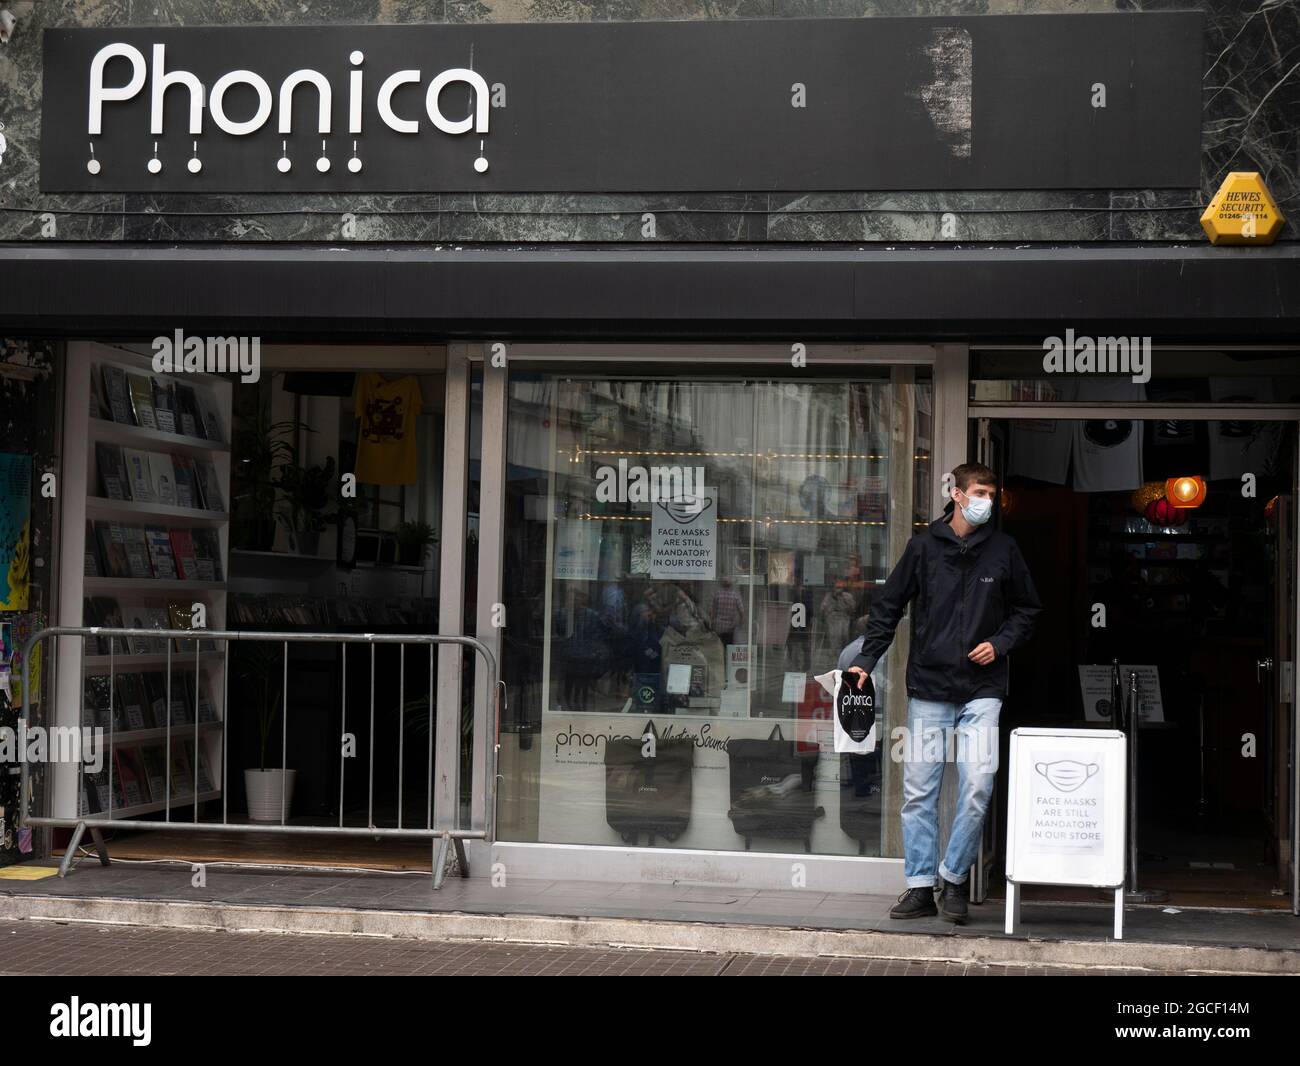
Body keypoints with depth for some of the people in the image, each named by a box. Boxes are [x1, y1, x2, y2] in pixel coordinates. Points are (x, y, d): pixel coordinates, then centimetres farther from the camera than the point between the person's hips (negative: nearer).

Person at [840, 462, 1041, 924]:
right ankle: (920, 887, 10)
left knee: (977, 786, -12)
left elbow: (1027, 609, 17)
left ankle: (954, 878, 4)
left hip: (981, 691, 0)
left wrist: (1000, 644, 0)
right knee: (919, 793, 1)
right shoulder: (924, 547, 4)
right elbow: (888, 606, 9)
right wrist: (866, 660, 0)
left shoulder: (1002, 549, 6)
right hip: (928, 688, 0)